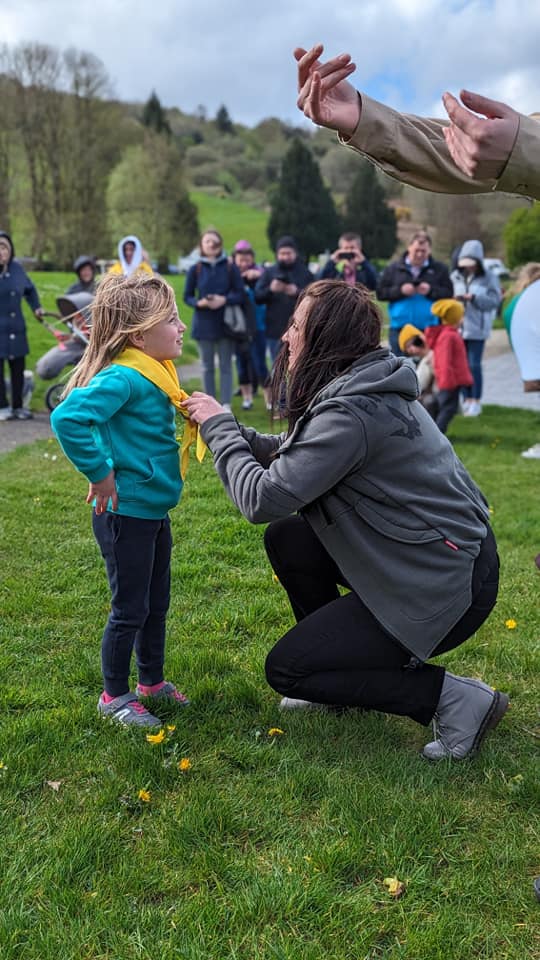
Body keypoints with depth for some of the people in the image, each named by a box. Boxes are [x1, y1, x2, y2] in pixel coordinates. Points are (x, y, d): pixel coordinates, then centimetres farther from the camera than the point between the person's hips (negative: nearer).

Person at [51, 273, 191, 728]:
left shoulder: (153, 374, 6)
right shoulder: (123, 378, -24)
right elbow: (67, 418, -36)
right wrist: (100, 473, -26)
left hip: (154, 509, 9)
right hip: (125, 514, -9)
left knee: (156, 604, 21)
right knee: (130, 610, 5)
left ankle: (152, 681, 39)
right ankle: (115, 696, 23)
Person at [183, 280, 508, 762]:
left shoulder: (353, 412, -25)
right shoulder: (366, 387, 5)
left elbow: (263, 499, -25)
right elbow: (293, 455, 16)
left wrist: (219, 427, -11)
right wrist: (227, 427, 5)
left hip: (445, 588, -9)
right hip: (446, 552, 9)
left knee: (286, 669, -1)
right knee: (286, 538, 13)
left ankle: (453, 697, -1)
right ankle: (338, 660, 25)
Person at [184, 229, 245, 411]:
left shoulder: (230, 268, -1)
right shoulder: (195, 270, 2)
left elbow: (240, 294, 0)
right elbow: (187, 296, 5)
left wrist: (224, 300, -18)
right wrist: (199, 302, -15)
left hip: (225, 324, -1)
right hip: (203, 325, 1)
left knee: (225, 365, 3)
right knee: (207, 366, 8)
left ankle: (226, 404, 7)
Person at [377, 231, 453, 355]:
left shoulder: (439, 269, 6)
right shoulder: (393, 268, 7)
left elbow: (448, 293, -1)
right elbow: (380, 292, 2)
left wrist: (431, 291, -16)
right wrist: (400, 290, -11)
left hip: (429, 329, -1)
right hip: (399, 329, 1)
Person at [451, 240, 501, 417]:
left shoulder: (489, 277, -2)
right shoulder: (455, 276, 6)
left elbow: (494, 301, -7)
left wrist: (473, 298, -18)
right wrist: (453, 299, -13)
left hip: (476, 328, -3)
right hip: (457, 326, 3)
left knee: (474, 365, -6)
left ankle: (476, 402, 6)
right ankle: (467, 400, 18)